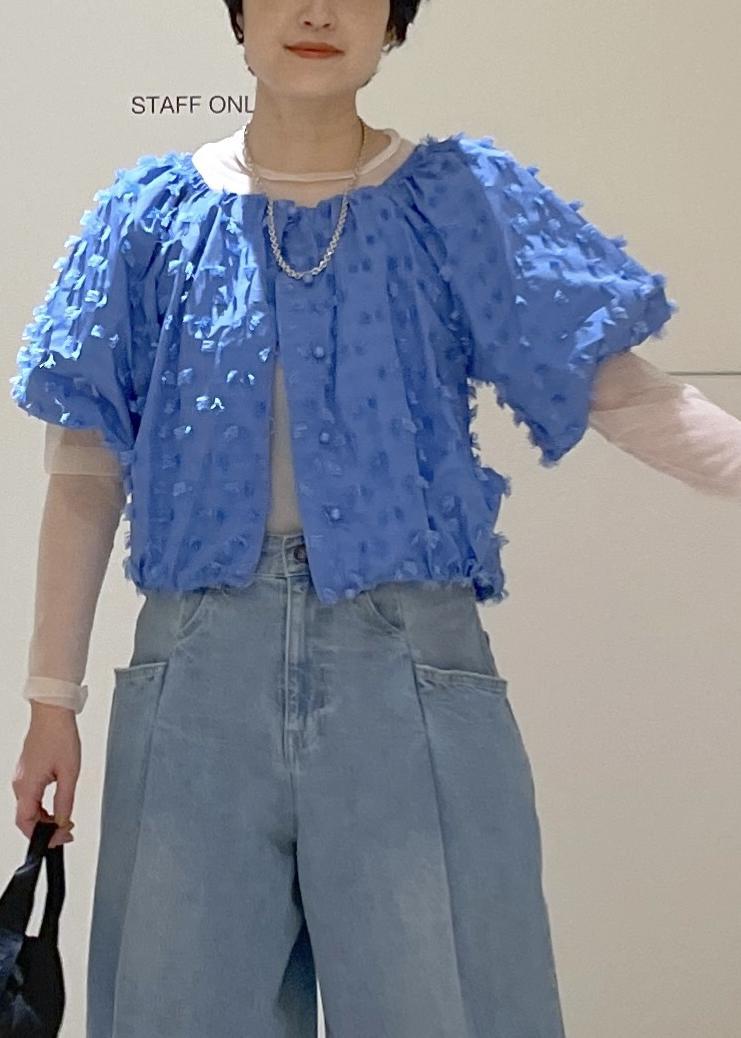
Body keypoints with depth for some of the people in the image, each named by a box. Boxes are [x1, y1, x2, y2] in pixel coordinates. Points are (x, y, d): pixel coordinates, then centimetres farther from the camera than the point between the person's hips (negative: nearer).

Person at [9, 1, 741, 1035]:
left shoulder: (460, 199, 4)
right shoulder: (155, 214, 7)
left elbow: (620, 387, -4)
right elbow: (88, 471, 8)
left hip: (409, 660, -1)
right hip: (198, 666, 2)